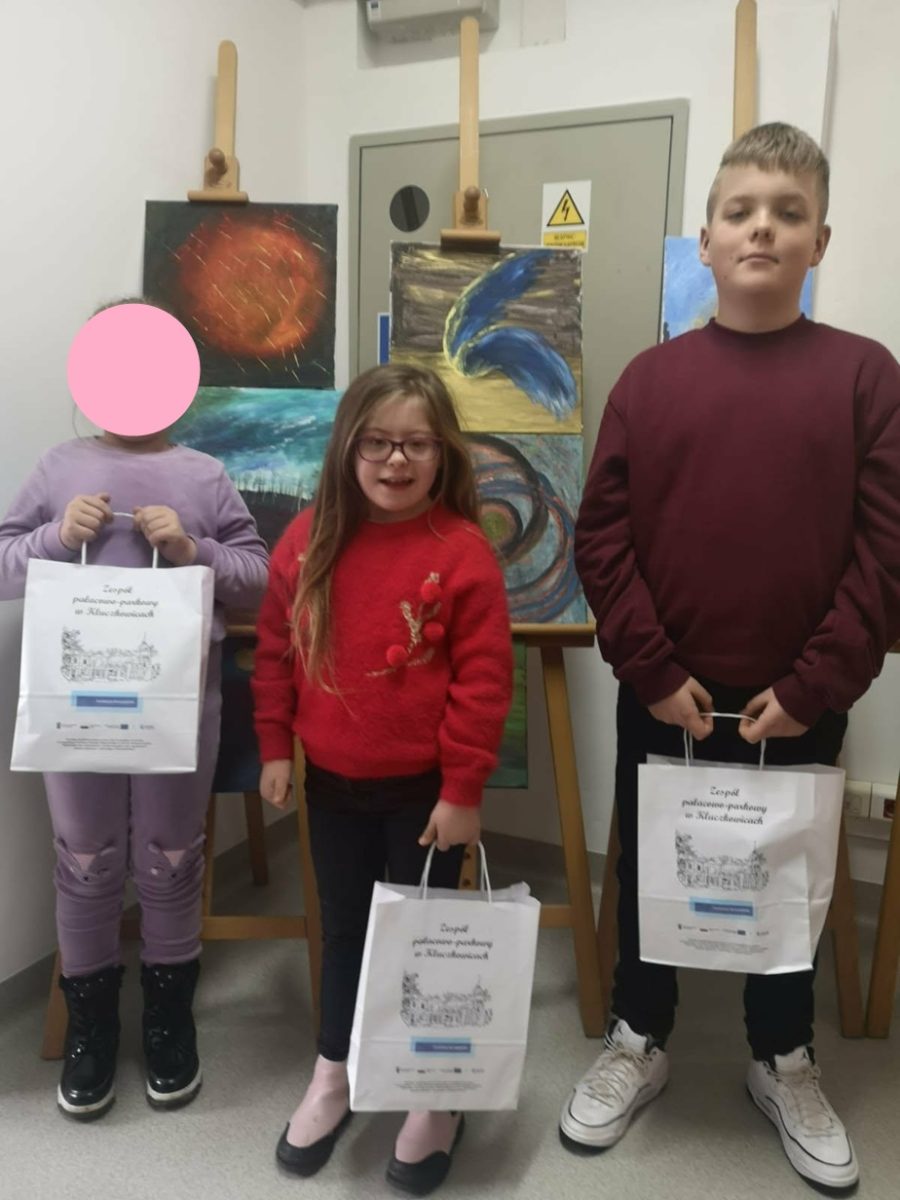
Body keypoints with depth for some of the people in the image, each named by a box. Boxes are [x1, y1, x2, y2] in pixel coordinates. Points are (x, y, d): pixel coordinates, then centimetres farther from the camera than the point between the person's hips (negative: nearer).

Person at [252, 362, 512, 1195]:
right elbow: (276, 650, 5)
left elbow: (484, 681, -15)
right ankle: (333, 1077, 42)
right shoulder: (309, 540, -3)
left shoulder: (463, 551, -15)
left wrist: (463, 789, -14)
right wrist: (275, 748, 5)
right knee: (343, 930, 21)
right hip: (333, 782, 4)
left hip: (425, 788, -4)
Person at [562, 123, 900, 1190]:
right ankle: (638, 1043, 38)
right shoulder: (651, 377, 0)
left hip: (797, 703, 0)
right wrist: (653, 668, -9)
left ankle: (785, 1064, 40)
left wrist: (812, 684, -11)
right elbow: (600, 537, -3)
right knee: (647, 869, 15)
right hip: (663, 696, 1)